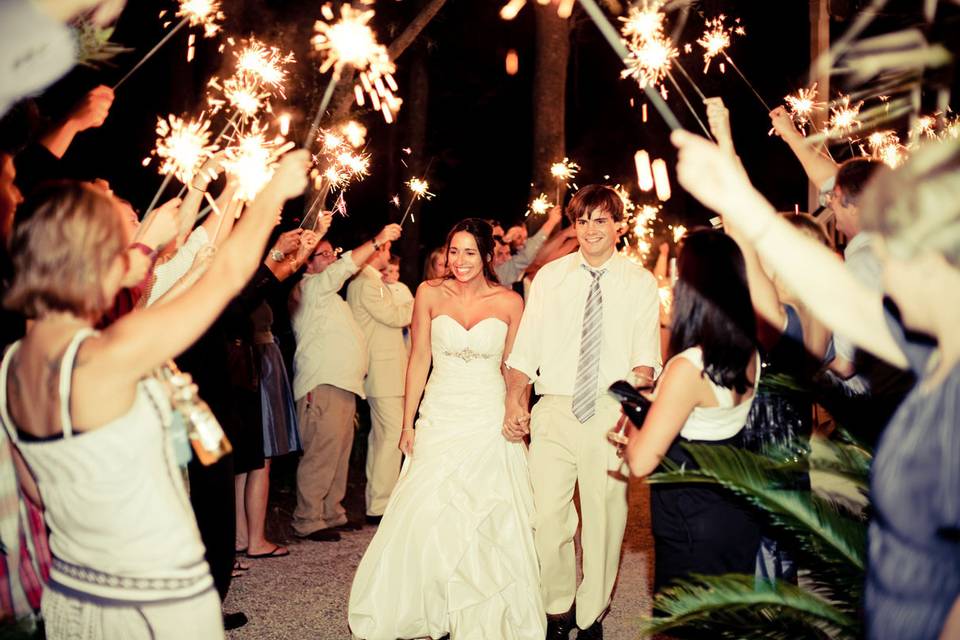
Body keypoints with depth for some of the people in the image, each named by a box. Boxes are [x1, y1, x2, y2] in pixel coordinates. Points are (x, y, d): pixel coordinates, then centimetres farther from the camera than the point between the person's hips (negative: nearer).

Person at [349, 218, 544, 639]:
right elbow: (419, 359, 3)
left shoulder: (510, 302, -1)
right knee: (425, 520, -1)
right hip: (440, 420, 0)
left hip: (491, 425, 0)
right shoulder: (430, 294, 0)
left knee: (490, 524, 5)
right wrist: (408, 424, 2)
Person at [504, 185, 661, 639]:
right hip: (554, 410, 1)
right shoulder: (549, 277, 8)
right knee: (547, 516, -1)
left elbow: (646, 356, -3)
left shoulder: (640, 283, 4)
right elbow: (525, 347, 4)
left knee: (604, 517, 7)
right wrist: (514, 399, -10)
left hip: (611, 413, -1)